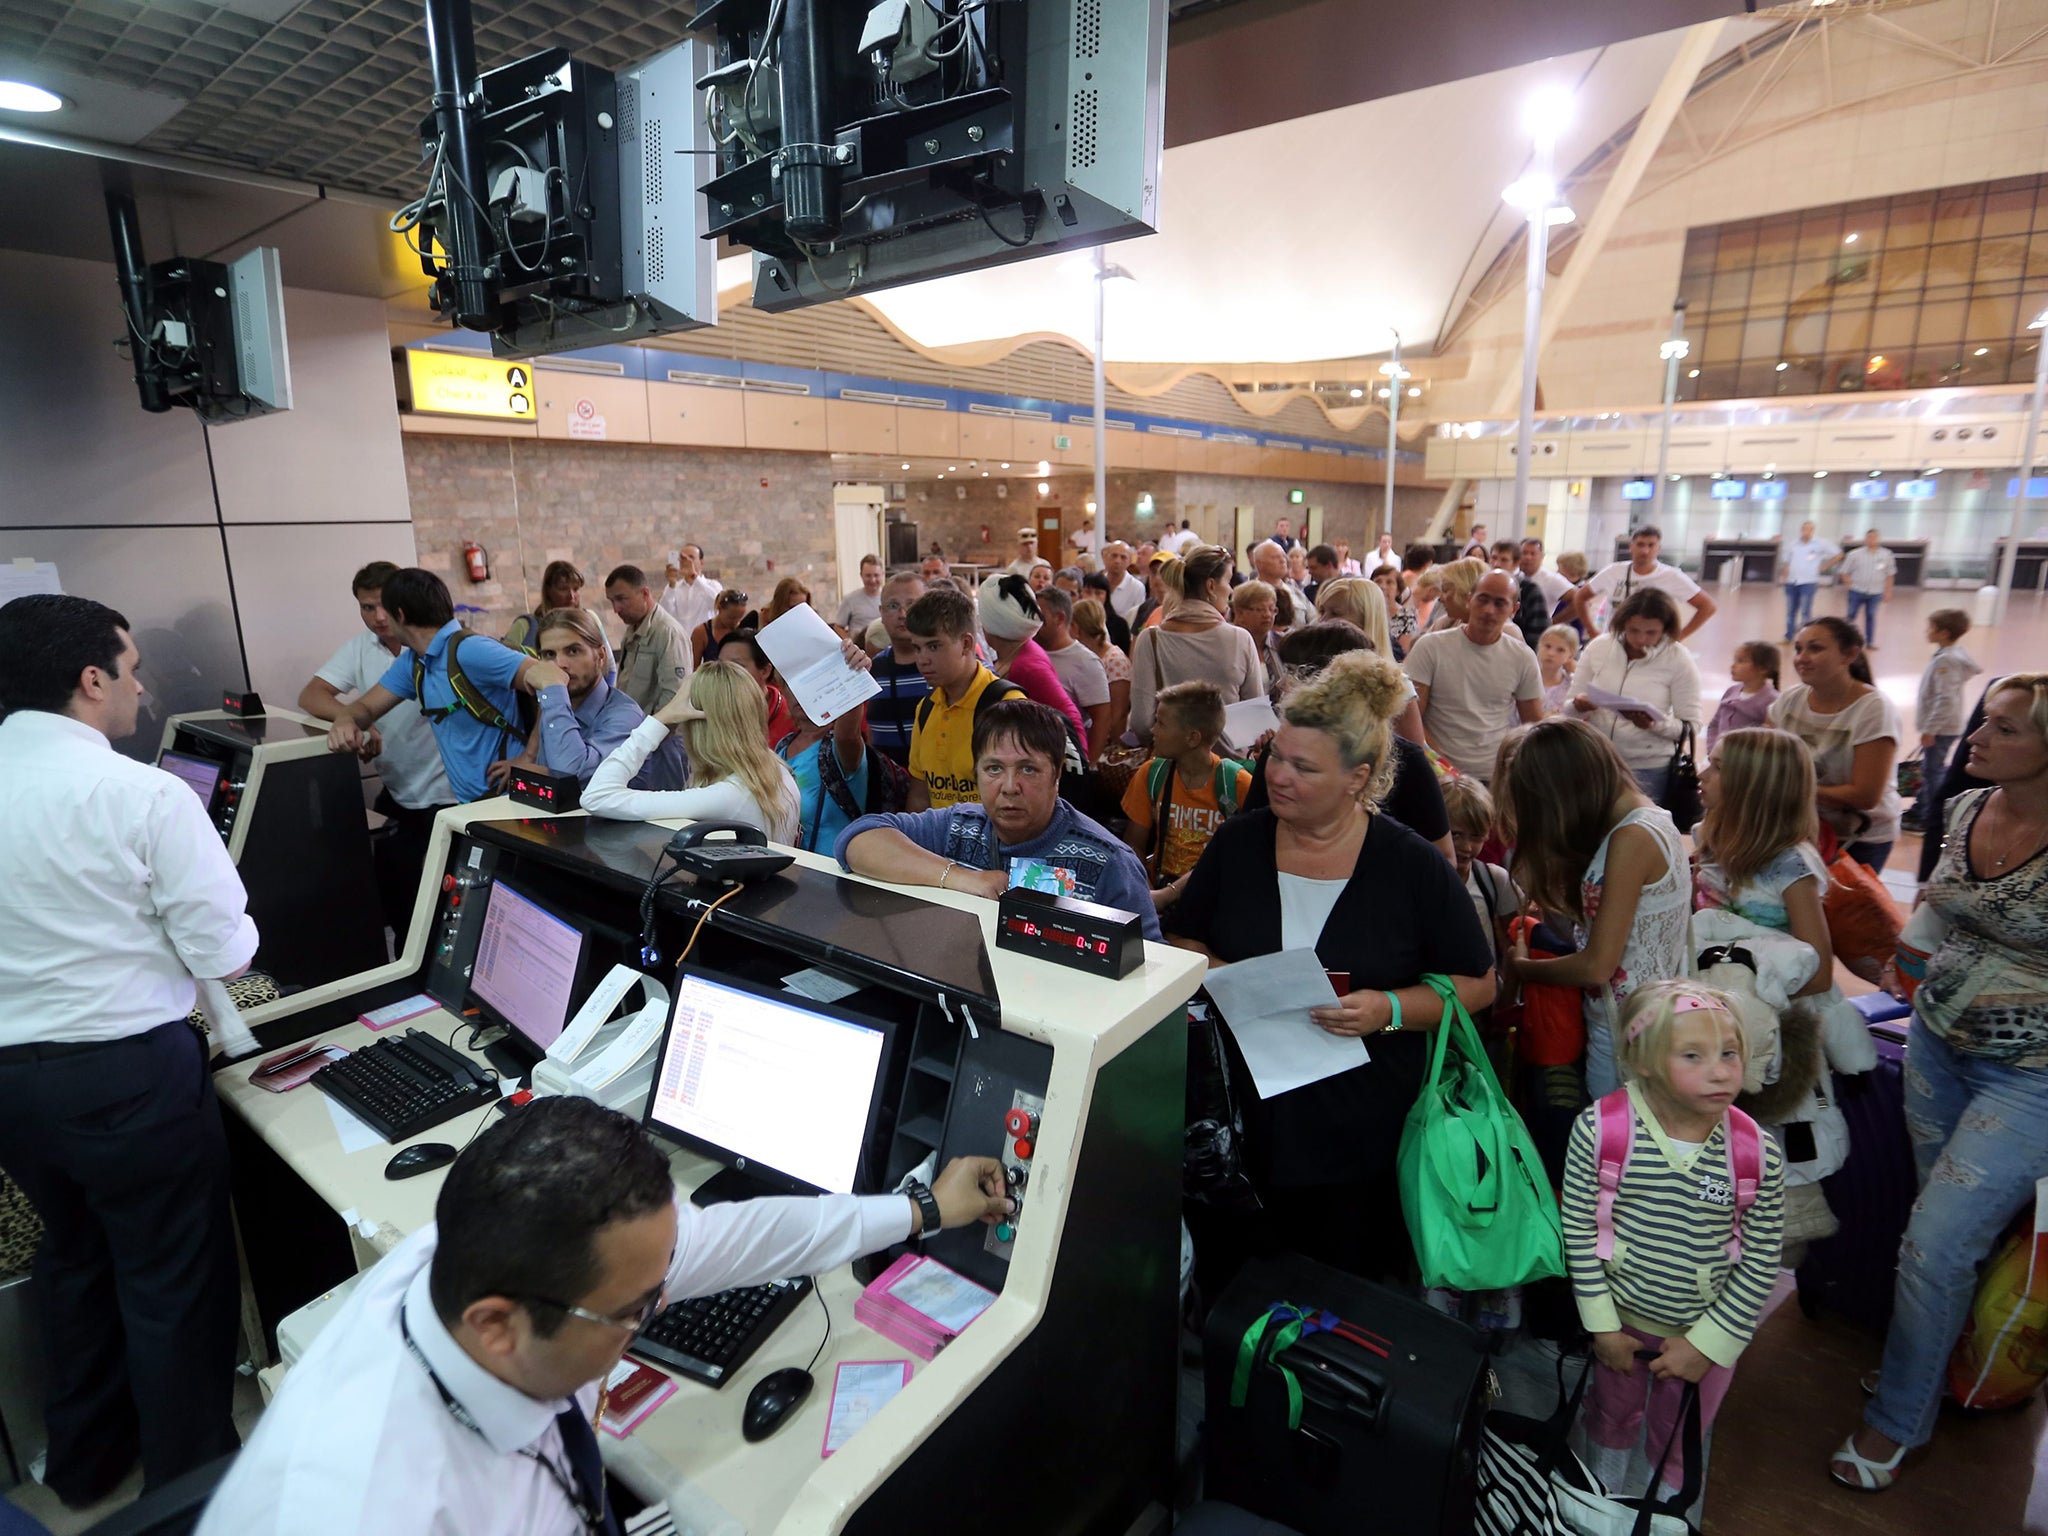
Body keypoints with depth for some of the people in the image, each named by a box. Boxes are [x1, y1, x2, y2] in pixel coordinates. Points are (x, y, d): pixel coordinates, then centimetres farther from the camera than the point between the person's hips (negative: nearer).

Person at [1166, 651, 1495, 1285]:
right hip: (1237, 1122, 2)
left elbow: (1477, 984, 0)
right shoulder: (1238, 841, 1)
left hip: (1357, 1138, -2)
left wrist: (1389, 1008, -17)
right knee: (1225, 1294, 16)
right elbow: (1183, 940, 9)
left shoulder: (1413, 865, -6)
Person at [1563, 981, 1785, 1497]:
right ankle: (1603, 1492, 56)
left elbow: (1761, 1262, -11)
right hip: (1622, 1318, 0)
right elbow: (1578, 1229, -15)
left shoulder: (1758, 1154, -20)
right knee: (1614, 1411, 27)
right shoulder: (1599, 1130, -24)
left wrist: (1710, 1343, -9)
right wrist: (1602, 1324, -10)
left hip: (1705, 1329, 0)